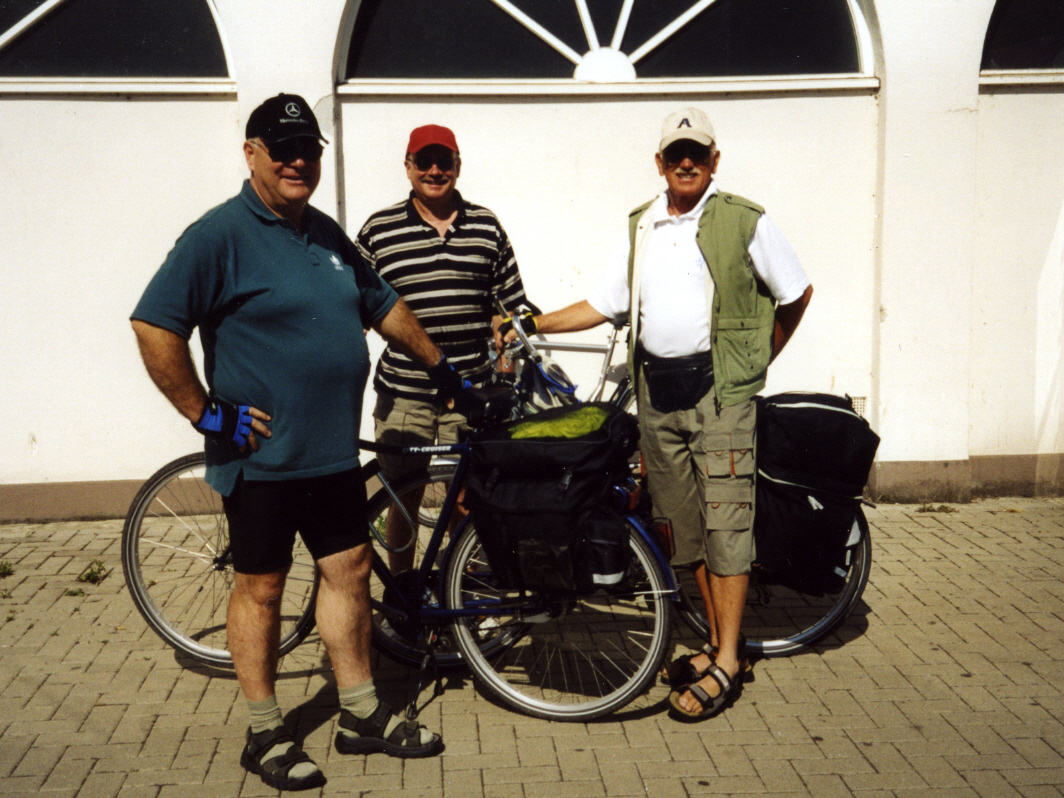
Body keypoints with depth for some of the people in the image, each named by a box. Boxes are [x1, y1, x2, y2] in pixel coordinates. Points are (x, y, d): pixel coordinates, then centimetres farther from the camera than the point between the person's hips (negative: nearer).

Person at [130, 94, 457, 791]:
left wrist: (442, 367, 28)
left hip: (334, 452, 7)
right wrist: (206, 412, -17)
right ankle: (266, 736, 20)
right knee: (262, 587, 5)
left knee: (350, 571, 12)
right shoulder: (219, 235, -11)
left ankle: (363, 715, 26)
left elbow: (383, 306, 24)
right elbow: (155, 326, -18)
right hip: (263, 454, -7)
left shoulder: (328, 234, 12)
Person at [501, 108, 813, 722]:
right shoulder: (641, 228, 13)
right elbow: (603, 304, 16)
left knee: (725, 523, -6)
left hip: (719, 390, -5)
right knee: (684, 523, 9)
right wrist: (532, 325, 10)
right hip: (657, 391, 5)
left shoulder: (745, 222, -2)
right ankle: (719, 644, 21)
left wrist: (758, 361, 10)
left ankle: (727, 666, 1)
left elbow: (797, 293, 8)